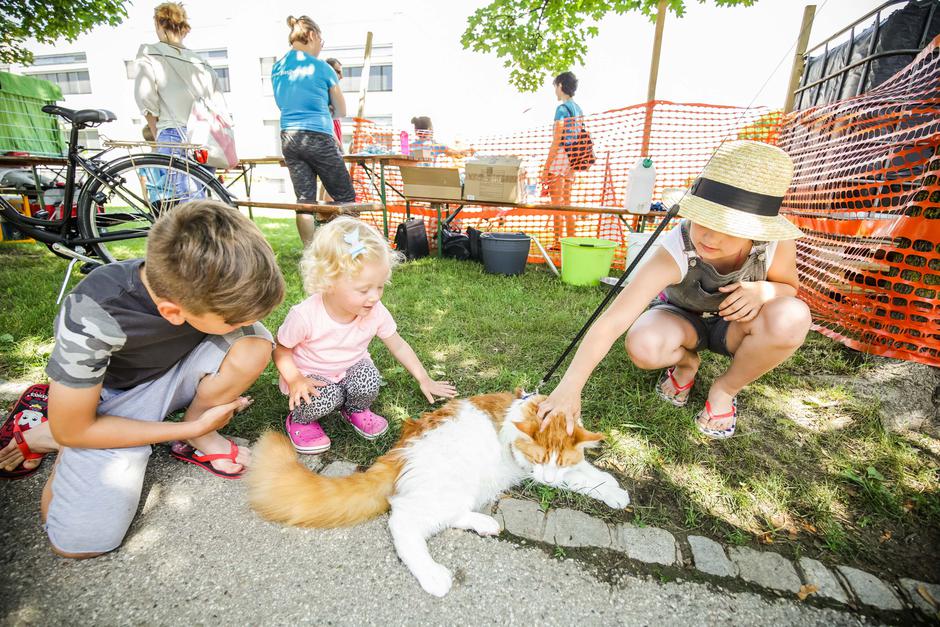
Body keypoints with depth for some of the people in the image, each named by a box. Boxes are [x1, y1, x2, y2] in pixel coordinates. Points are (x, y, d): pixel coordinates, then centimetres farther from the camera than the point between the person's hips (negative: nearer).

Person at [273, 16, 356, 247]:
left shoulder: (277, 68, 13)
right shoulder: (322, 68, -2)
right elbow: (341, 111, 7)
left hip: (288, 138, 6)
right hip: (318, 138, -6)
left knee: (304, 200, 6)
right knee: (345, 198, 2)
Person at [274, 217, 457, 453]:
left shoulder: (376, 312, -21)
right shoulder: (305, 316, -31)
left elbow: (398, 345, -6)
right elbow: (281, 349, -13)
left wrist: (424, 380, -4)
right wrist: (295, 380, -29)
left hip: (352, 367, 3)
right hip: (311, 374, -2)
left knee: (369, 384, -26)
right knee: (326, 400, -30)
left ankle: (356, 410, 9)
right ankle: (299, 420, 5)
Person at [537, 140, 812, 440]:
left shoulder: (777, 245, -28)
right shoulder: (674, 252, -38)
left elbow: (790, 287, -4)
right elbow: (611, 323, -44)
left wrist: (763, 290, -30)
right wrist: (569, 388, -50)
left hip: (734, 324, 2)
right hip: (681, 318, -2)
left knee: (792, 316, -32)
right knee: (643, 346, -36)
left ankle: (726, 389, -3)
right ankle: (686, 362, 4)